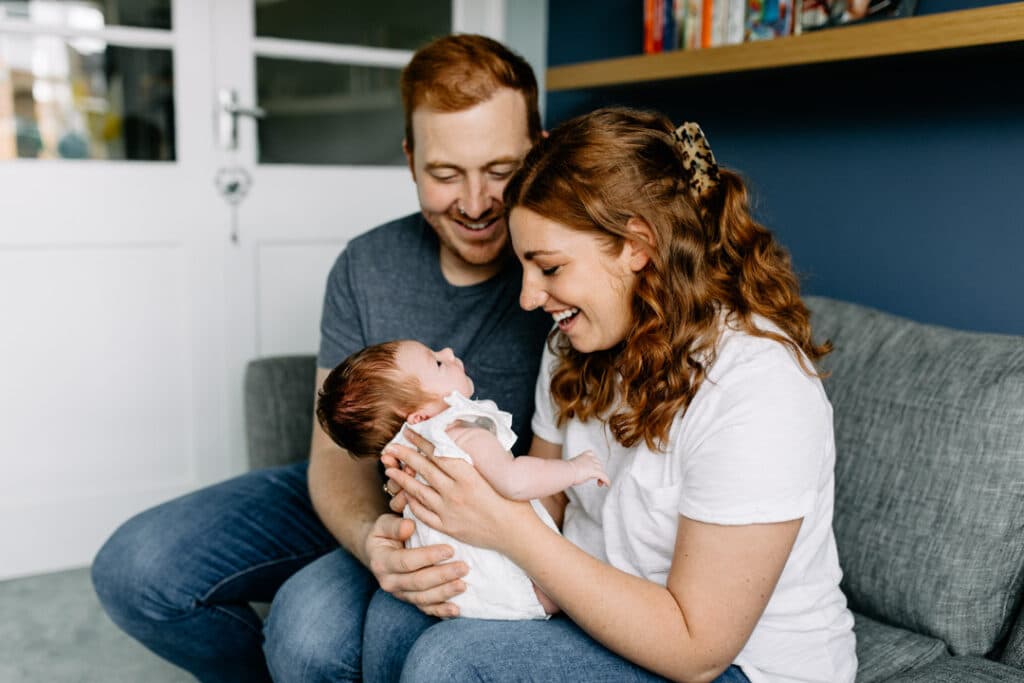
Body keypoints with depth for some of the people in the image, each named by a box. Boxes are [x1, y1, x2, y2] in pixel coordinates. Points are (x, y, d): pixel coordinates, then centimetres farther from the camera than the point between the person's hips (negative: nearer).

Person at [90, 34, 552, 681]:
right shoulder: (367, 267, -6)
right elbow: (336, 452, -7)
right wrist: (370, 536, -29)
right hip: (367, 504, 5)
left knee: (313, 623, -31)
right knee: (135, 569, -8)